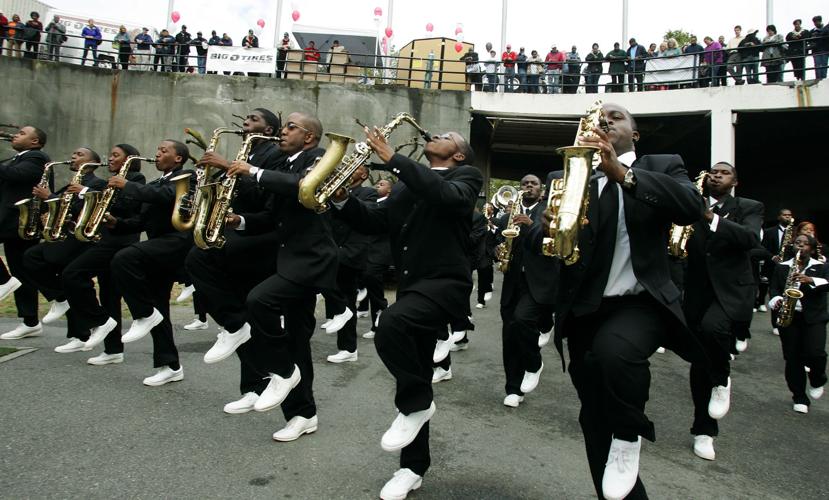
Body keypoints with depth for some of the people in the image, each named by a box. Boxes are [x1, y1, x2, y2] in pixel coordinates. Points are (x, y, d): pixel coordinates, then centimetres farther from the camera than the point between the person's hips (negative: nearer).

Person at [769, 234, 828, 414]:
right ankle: (799, 398, 14)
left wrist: (810, 280, -27)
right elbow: (773, 287, 7)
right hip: (788, 316, 2)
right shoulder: (782, 267, 11)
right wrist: (777, 300, -13)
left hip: (814, 317, -2)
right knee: (792, 358, 2)